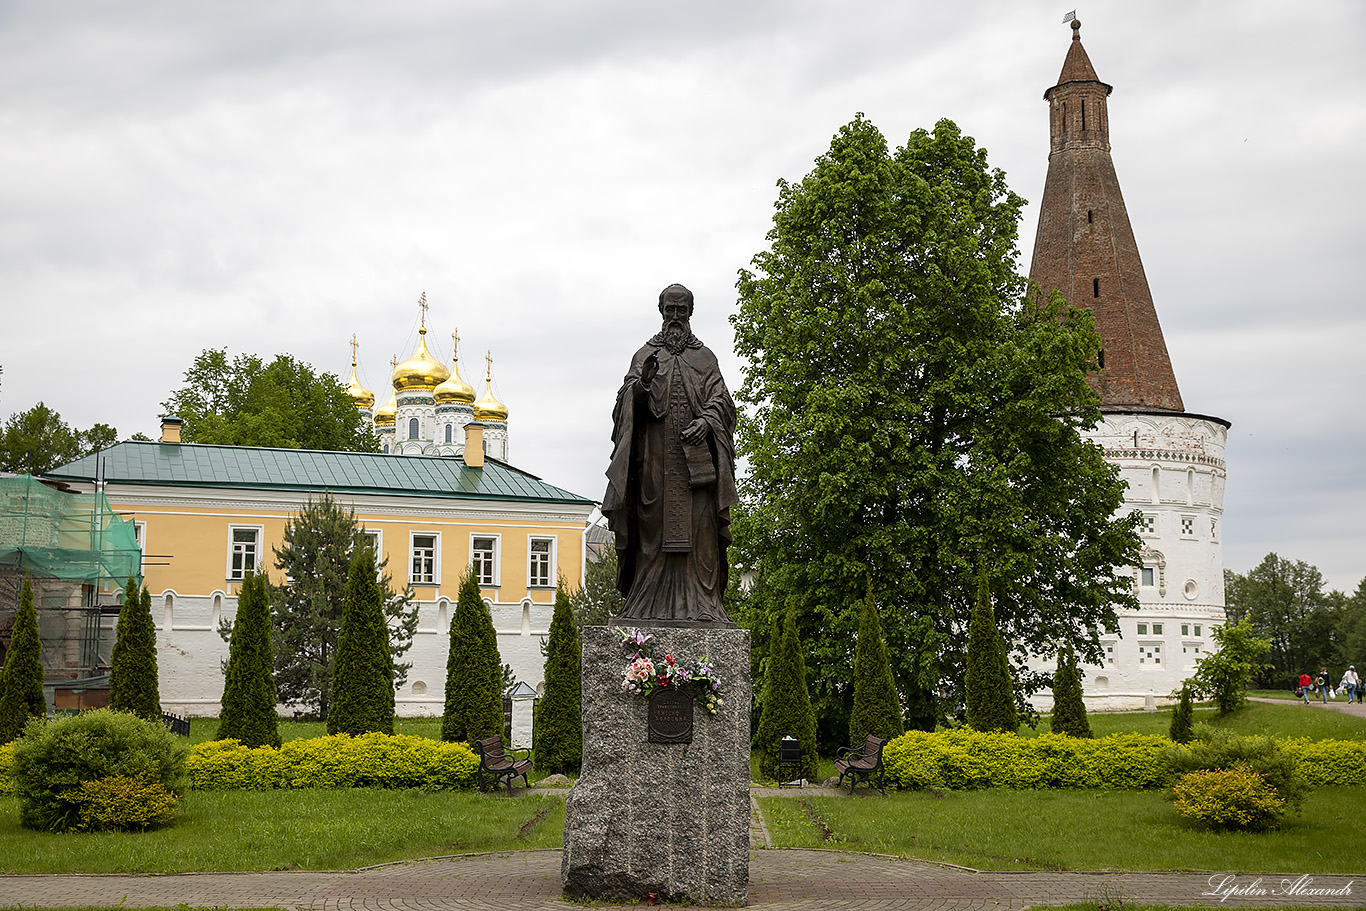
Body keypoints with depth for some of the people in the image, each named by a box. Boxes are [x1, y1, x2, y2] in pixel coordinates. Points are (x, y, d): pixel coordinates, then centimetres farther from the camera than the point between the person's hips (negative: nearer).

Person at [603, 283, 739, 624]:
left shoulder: (705, 357, 17)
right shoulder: (645, 355, 15)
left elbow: (719, 397, 5)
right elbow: (627, 398, 3)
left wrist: (706, 420, -16)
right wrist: (643, 385, -20)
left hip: (696, 454, 0)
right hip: (655, 456, 0)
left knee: (697, 528, -5)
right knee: (655, 526, -5)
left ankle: (699, 603, -6)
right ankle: (652, 604, -5)